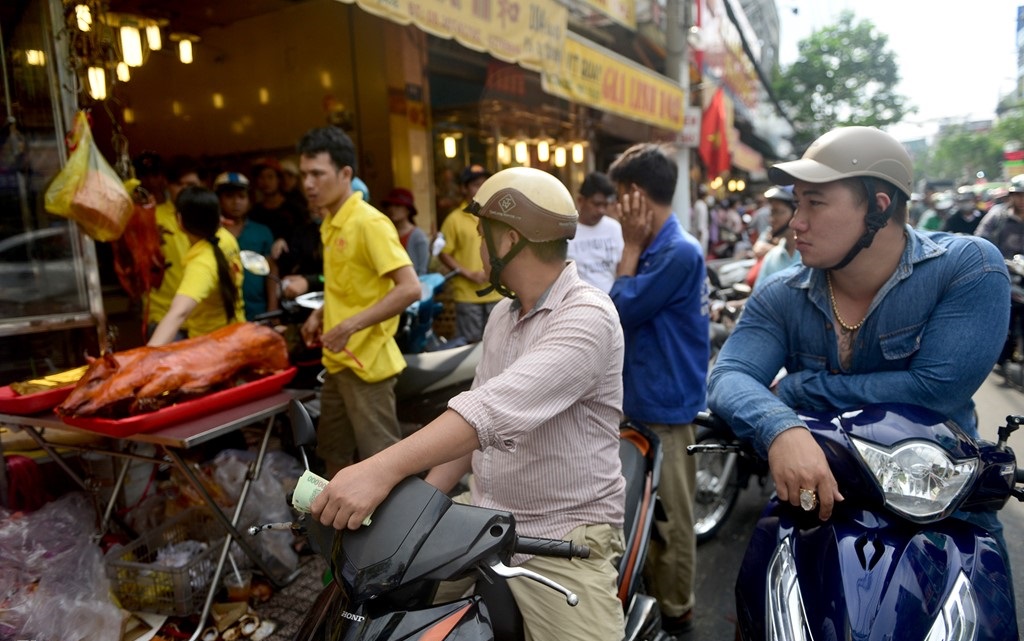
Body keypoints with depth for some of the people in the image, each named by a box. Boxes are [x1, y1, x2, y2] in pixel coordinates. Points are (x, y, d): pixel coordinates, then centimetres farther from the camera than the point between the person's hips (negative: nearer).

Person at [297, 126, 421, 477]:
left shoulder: (370, 223, -17)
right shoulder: (331, 223, 10)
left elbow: (410, 288, -25)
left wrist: (351, 326, -25)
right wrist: (322, 314, 7)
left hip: (366, 362, -9)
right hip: (337, 360, 9)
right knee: (334, 455, 21)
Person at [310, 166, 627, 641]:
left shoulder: (587, 317, -19)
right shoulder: (502, 314, 10)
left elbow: (499, 407, -34)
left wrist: (383, 470, -42)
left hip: (563, 540, -6)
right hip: (482, 519, 7)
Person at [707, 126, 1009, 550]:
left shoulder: (970, 268, -10)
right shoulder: (780, 300, -3)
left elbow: (936, 389, -21)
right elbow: (728, 380, -18)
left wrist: (795, 390, -15)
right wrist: (782, 429, -39)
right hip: (818, 501, 1)